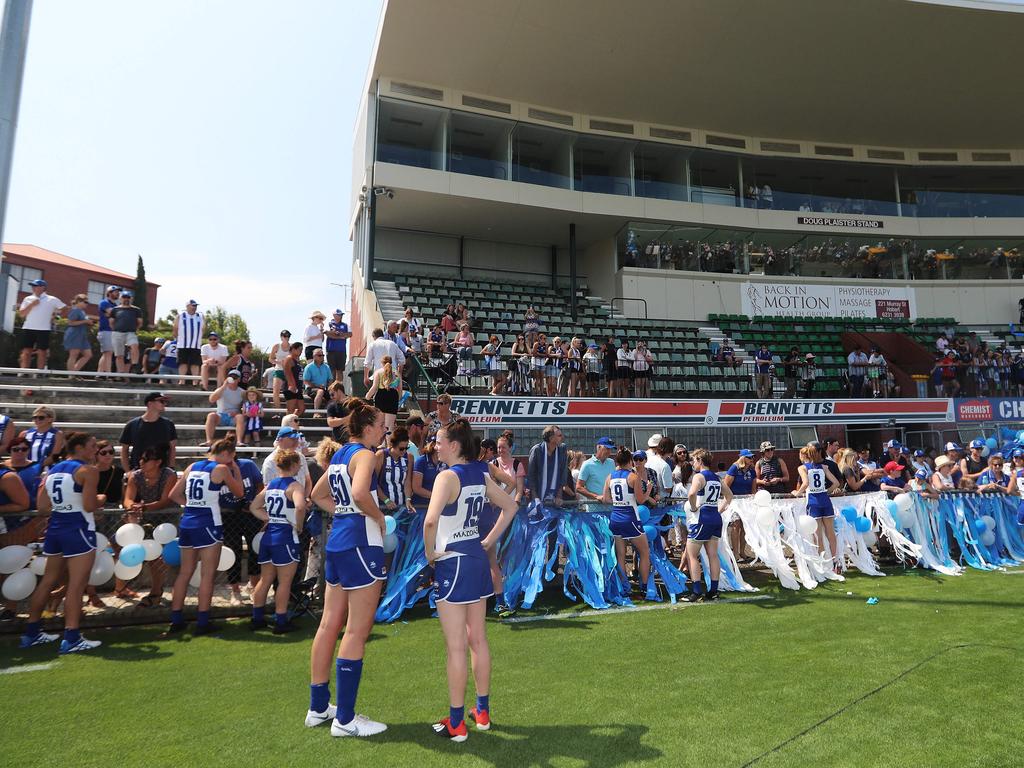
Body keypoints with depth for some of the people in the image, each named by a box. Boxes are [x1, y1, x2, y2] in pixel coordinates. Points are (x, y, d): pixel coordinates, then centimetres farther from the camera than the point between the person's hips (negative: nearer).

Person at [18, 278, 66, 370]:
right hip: (28, 328, 3)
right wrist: (32, 305, -7)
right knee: (26, 351, 0)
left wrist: (56, 313, 0)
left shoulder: (52, 299, 3)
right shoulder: (28, 299, 11)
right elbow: (21, 314, 4)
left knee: (42, 352, 0)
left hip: (43, 329, -3)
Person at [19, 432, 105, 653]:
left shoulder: (52, 470, 12)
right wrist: (100, 499, 2)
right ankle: (71, 638, -4)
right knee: (76, 585, -5)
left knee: (47, 581, 18)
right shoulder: (87, 470, -11)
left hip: (55, 529, 8)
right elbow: (89, 506, -18)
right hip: (78, 530, -8)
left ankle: (32, 632, 28)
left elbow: (43, 507, 11)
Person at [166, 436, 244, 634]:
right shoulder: (221, 469, -6)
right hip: (208, 525, -7)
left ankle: (176, 620, 19)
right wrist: (236, 470, 15)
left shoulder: (192, 466, 12)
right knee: (207, 574, 1)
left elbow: (174, 495, 15)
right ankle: (202, 622, 4)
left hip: (187, 522, 7)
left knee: (185, 572, 14)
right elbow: (239, 492, 6)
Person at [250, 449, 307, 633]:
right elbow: (300, 506, -31)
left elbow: (254, 507, 14)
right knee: (284, 582, 3)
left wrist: (270, 519, 7)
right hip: (285, 537, -7)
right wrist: (299, 525, -16)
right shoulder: (294, 485, -13)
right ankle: (281, 622, 8)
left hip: (268, 536, 7)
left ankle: (257, 618, 25)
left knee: (265, 580, 17)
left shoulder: (270, 485, 11)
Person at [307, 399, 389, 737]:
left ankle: (318, 707, 27)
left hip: (337, 543, 9)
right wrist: (379, 517, -14)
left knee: (330, 624, 15)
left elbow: (318, 495, 26)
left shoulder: (340, 455, 14)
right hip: (361, 544, -9)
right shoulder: (365, 455, -12)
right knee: (357, 631, -1)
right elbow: (360, 492, -31)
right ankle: (345, 719, 7)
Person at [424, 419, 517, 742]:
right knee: (478, 640, 17)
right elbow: (510, 506, 16)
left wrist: (429, 553, -16)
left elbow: (430, 520, -33)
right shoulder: (481, 475, 5)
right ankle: (482, 711, 31)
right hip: (478, 560, 8)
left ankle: (456, 723, 16)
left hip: (451, 562, -8)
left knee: (456, 647, 3)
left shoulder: (448, 476, -18)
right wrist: (490, 540, 13)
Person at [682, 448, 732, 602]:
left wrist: (693, 507, -16)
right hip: (716, 518, 8)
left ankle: (697, 592, -1)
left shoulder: (699, 476, -12)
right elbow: (729, 495, 26)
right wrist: (721, 509, 19)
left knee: (692, 555, 2)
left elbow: (692, 493, -31)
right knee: (713, 555, 11)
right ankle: (713, 591, 14)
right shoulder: (716, 477, 13)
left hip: (701, 519, -8)